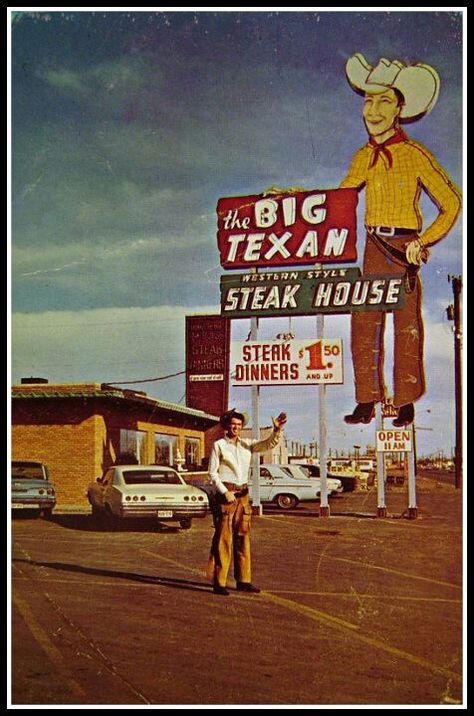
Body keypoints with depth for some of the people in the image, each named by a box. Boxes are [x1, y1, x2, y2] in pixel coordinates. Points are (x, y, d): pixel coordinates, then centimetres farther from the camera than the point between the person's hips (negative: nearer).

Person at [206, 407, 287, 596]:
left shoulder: (247, 445, 11)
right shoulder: (219, 445, -2)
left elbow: (269, 444, 2)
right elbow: (212, 473, -4)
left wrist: (277, 429, -17)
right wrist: (225, 492, -14)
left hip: (243, 495, 6)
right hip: (224, 494, -5)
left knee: (243, 538, 8)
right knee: (223, 539, -6)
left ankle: (243, 580, 14)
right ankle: (218, 582, -3)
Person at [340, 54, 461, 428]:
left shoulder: (414, 154, -6)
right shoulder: (364, 156, 10)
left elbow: (451, 202, -4)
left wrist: (424, 242, -11)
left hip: (403, 248, -5)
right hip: (374, 247, 5)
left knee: (406, 325, 1)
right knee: (364, 322, 2)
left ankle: (406, 403, 10)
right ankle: (367, 401, 11)